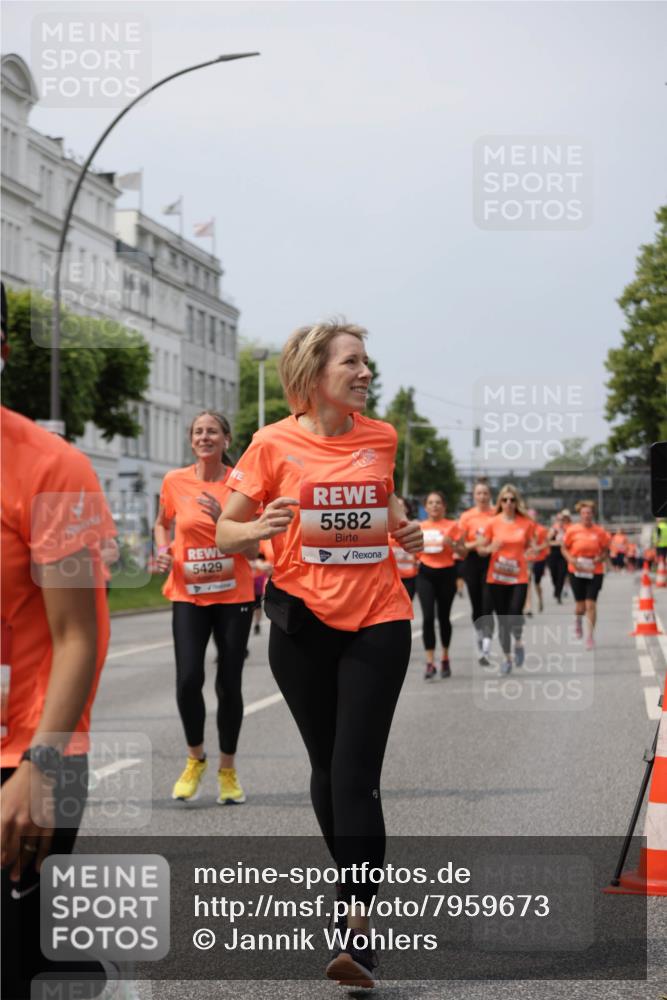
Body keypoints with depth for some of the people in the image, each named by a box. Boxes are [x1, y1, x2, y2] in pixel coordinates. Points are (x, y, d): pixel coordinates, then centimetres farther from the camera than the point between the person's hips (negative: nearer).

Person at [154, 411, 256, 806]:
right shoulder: (175, 481, 1)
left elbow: (253, 550, -4)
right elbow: (162, 523, 20)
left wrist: (223, 518, -18)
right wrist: (163, 549, 0)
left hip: (234, 595, -1)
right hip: (188, 595, 1)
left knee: (229, 684, 2)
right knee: (188, 679, -13)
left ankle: (228, 769, 22)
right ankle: (195, 758, 12)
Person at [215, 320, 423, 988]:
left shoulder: (381, 437, 5)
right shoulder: (274, 443, -4)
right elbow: (226, 533, 0)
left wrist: (405, 531, 3)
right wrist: (262, 527, -22)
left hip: (377, 620, 0)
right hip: (302, 622, 0)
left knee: (356, 773, -11)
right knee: (327, 768, 12)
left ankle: (359, 931, -13)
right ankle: (355, 888, 33)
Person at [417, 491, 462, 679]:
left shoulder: (452, 526, 0)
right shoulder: (419, 527, 6)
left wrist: (451, 544, -18)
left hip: (446, 573, -1)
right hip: (426, 574, 1)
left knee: (443, 616, 9)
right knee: (428, 617, -13)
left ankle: (445, 658, 30)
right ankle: (430, 663, -12)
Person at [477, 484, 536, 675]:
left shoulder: (526, 523, 0)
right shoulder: (492, 523, -1)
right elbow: (480, 549, 4)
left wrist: (530, 551, -9)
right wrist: (490, 548, -17)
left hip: (519, 577, -1)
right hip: (497, 578, 1)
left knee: (515, 617, -16)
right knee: (502, 620, 5)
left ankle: (518, 641, 18)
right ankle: (507, 658, 22)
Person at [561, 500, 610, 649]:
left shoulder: (600, 531, -2)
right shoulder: (572, 530, -3)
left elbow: (606, 551, 8)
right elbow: (564, 549, 6)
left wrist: (600, 558, -13)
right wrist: (572, 560, -12)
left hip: (595, 572, 0)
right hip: (576, 571, 0)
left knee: (591, 604, -8)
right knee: (580, 606, 5)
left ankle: (590, 636, 1)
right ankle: (577, 619, 42)